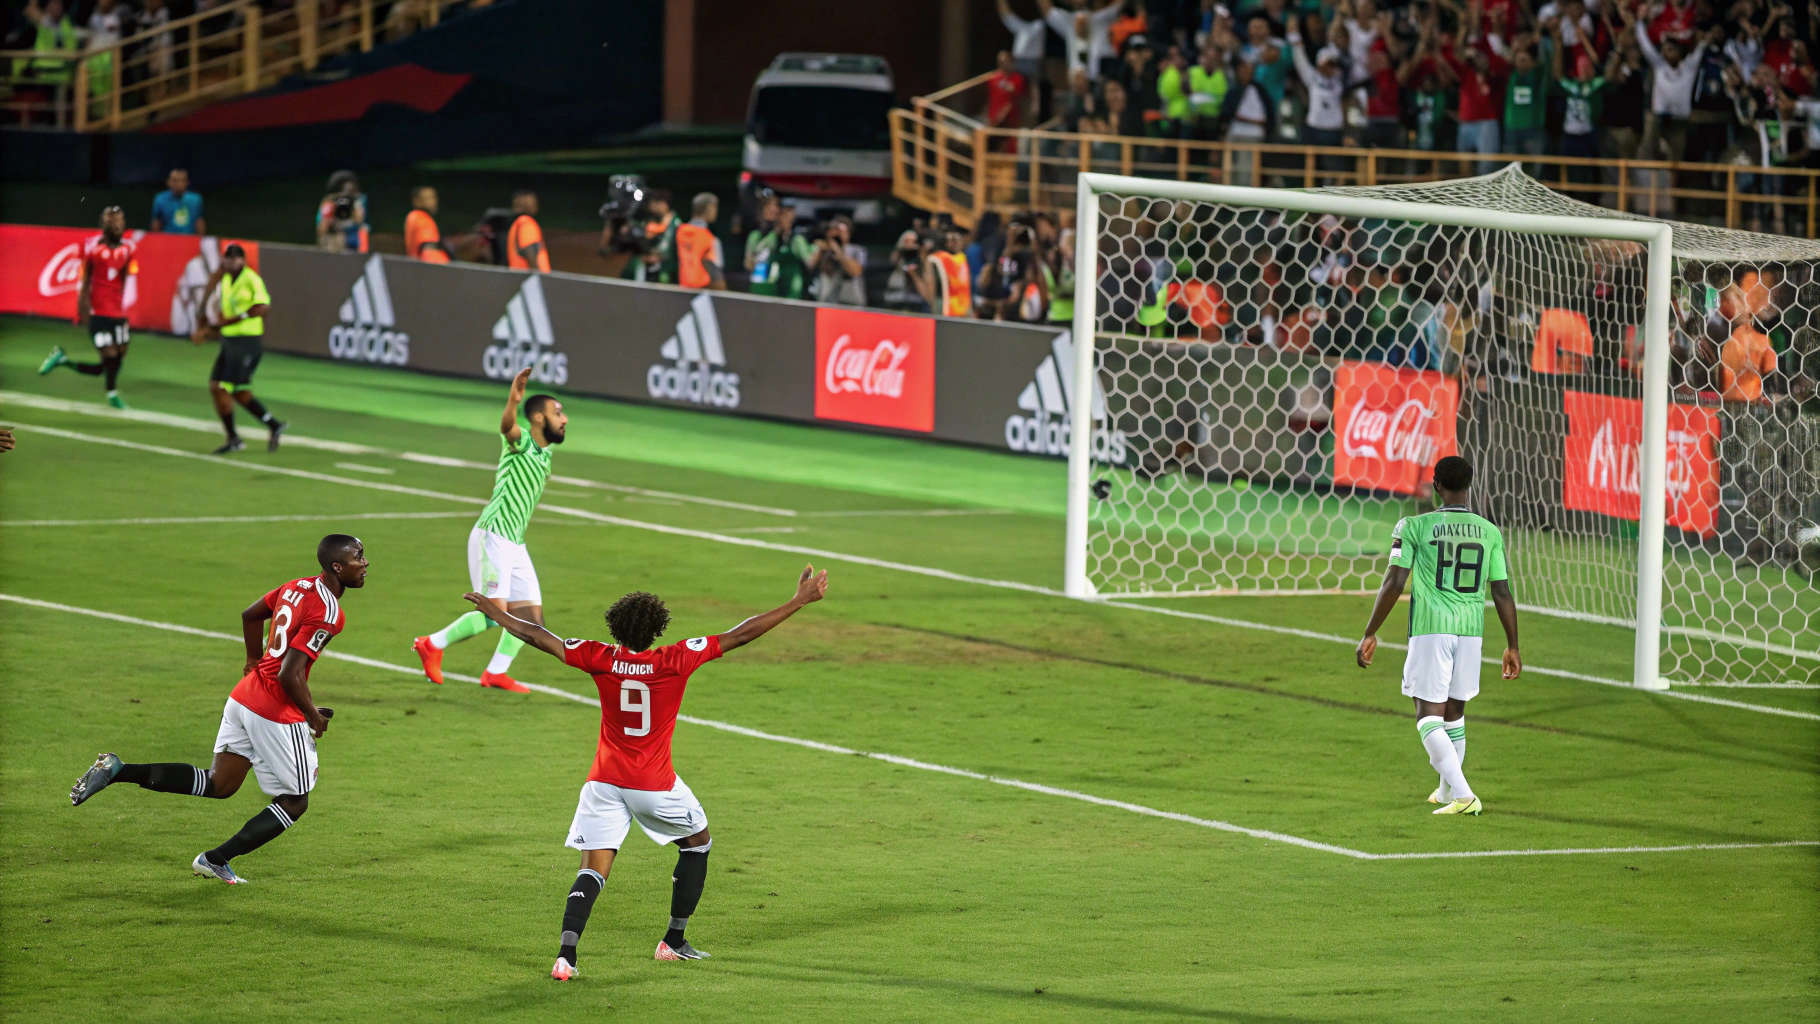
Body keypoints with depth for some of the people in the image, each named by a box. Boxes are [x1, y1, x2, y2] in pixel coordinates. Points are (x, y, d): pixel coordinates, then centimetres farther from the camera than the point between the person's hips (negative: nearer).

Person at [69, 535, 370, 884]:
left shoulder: (297, 587, 7)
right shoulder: (327, 614, -20)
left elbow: (250, 614, 23)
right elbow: (290, 675, -24)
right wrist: (314, 717, -9)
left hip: (245, 695, 8)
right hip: (278, 714, -8)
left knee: (217, 785, 16)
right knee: (294, 803, 9)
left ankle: (117, 771, 5)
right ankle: (216, 860, 11)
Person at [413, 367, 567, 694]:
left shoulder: (546, 451, 14)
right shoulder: (520, 442, -12)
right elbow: (507, 425, -36)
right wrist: (513, 401, -55)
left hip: (515, 544, 9)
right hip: (492, 537, -9)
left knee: (531, 616, 3)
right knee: (494, 613, -13)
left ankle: (496, 673, 14)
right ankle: (433, 644, 4)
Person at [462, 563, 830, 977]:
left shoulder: (601, 659, -7)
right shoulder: (675, 661, -13)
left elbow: (538, 636, 0)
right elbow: (741, 635, -12)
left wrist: (495, 611, 16)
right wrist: (800, 601, -7)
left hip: (605, 781, 2)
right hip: (655, 784, -2)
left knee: (593, 869, 0)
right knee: (697, 844, 24)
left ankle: (566, 954, -21)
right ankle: (673, 941, 27)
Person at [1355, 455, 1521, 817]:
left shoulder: (1415, 527, -4)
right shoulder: (1489, 532, 5)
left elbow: (1394, 584, -7)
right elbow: (1502, 594, 5)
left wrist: (1369, 635, 0)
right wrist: (1512, 647, 14)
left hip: (1430, 628, -4)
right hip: (1472, 628, 4)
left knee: (1429, 714, -2)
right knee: (1454, 710, 20)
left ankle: (1462, 794, -17)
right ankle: (1447, 790, 33)